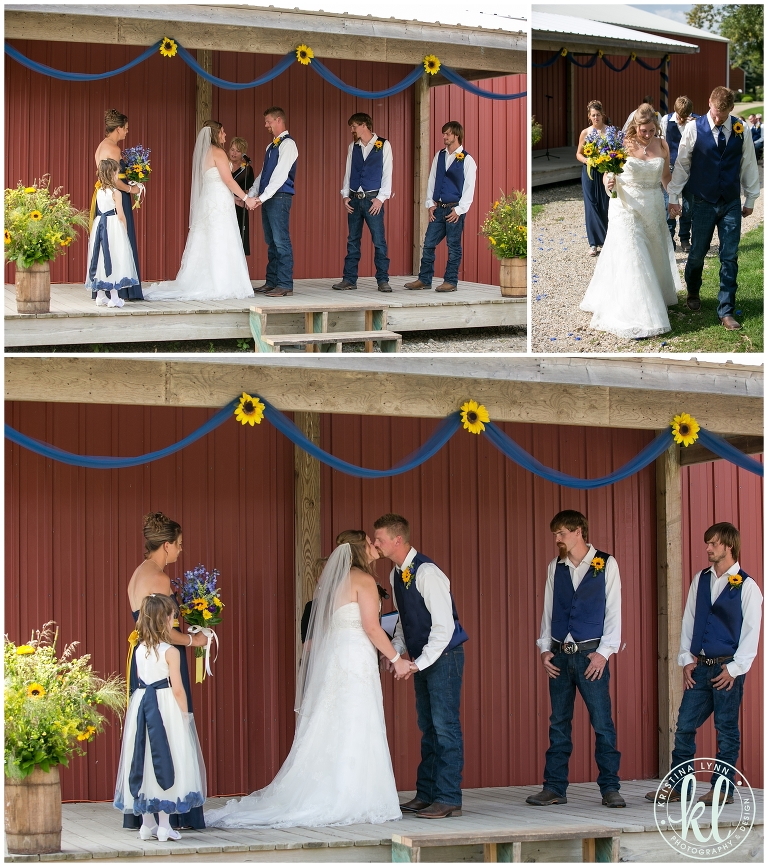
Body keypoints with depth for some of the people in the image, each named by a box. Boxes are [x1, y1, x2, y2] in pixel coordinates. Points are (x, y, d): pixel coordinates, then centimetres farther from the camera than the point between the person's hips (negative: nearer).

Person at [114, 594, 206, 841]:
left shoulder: (139, 650, 5)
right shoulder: (170, 651, -12)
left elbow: (141, 680, 7)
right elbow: (177, 688, -13)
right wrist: (185, 714, -2)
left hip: (141, 704, 5)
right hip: (165, 707, -5)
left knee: (144, 763, 10)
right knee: (165, 762, 0)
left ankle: (147, 823, 15)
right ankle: (164, 825, 1)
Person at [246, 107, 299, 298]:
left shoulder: (287, 144, -9)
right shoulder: (271, 146, 20)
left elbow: (280, 175, -17)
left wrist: (261, 197, -21)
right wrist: (251, 195, 10)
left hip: (280, 197, -9)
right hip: (267, 198, 9)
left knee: (281, 241, -10)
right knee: (271, 242, 11)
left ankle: (285, 285, -10)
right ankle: (271, 282, 14)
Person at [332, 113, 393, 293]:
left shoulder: (383, 146, 0)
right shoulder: (353, 147, 12)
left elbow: (387, 173, -3)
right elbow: (348, 172, 14)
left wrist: (381, 198, -10)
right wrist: (345, 195, 3)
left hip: (373, 199, -4)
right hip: (354, 199, 4)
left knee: (379, 241, -7)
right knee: (353, 241, 6)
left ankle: (383, 280, -3)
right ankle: (349, 279, 9)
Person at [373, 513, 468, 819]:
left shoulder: (427, 573, -21)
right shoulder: (396, 575, 8)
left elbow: (443, 625, -23)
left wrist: (420, 662, -23)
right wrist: (395, 651, 6)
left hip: (443, 655, -9)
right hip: (422, 658, 9)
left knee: (445, 725, -9)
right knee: (428, 727, 12)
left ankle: (448, 799, -8)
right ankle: (426, 795, 17)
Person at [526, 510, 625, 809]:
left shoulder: (605, 565, 0)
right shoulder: (555, 568, 11)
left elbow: (613, 611, -2)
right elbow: (548, 610, 14)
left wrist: (604, 652, -9)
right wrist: (544, 649, 4)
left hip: (591, 655, -4)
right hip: (560, 655, 4)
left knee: (602, 723, -5)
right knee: (558, 724, 6)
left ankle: (610, 787, 0)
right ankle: (554, 788, 10)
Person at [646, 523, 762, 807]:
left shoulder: (746, 586, -3)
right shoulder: (700, 580, 12)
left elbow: (750, 632, -5)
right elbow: (688, 621, 14)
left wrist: (734, 668, -11)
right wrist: (686, 659, 5)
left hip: (727, 667, -5)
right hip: (700, 666, 5)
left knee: (726, 729, 0)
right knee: (684, 726, 2)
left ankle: (723, 789, 7)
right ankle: (677, 786, 8)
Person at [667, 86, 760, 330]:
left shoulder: (741, 130, -3)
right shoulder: (694, 129, -8)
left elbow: (749, 164, 7)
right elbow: (681, 164, -1)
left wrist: (750, 199, 11)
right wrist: (673, 197, 1)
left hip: (732, 204, 1)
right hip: (704, 203, -1)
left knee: (729, 258, -1)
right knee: (697, 253, 9)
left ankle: (726, 312, 5)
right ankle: (693, 293, 38)